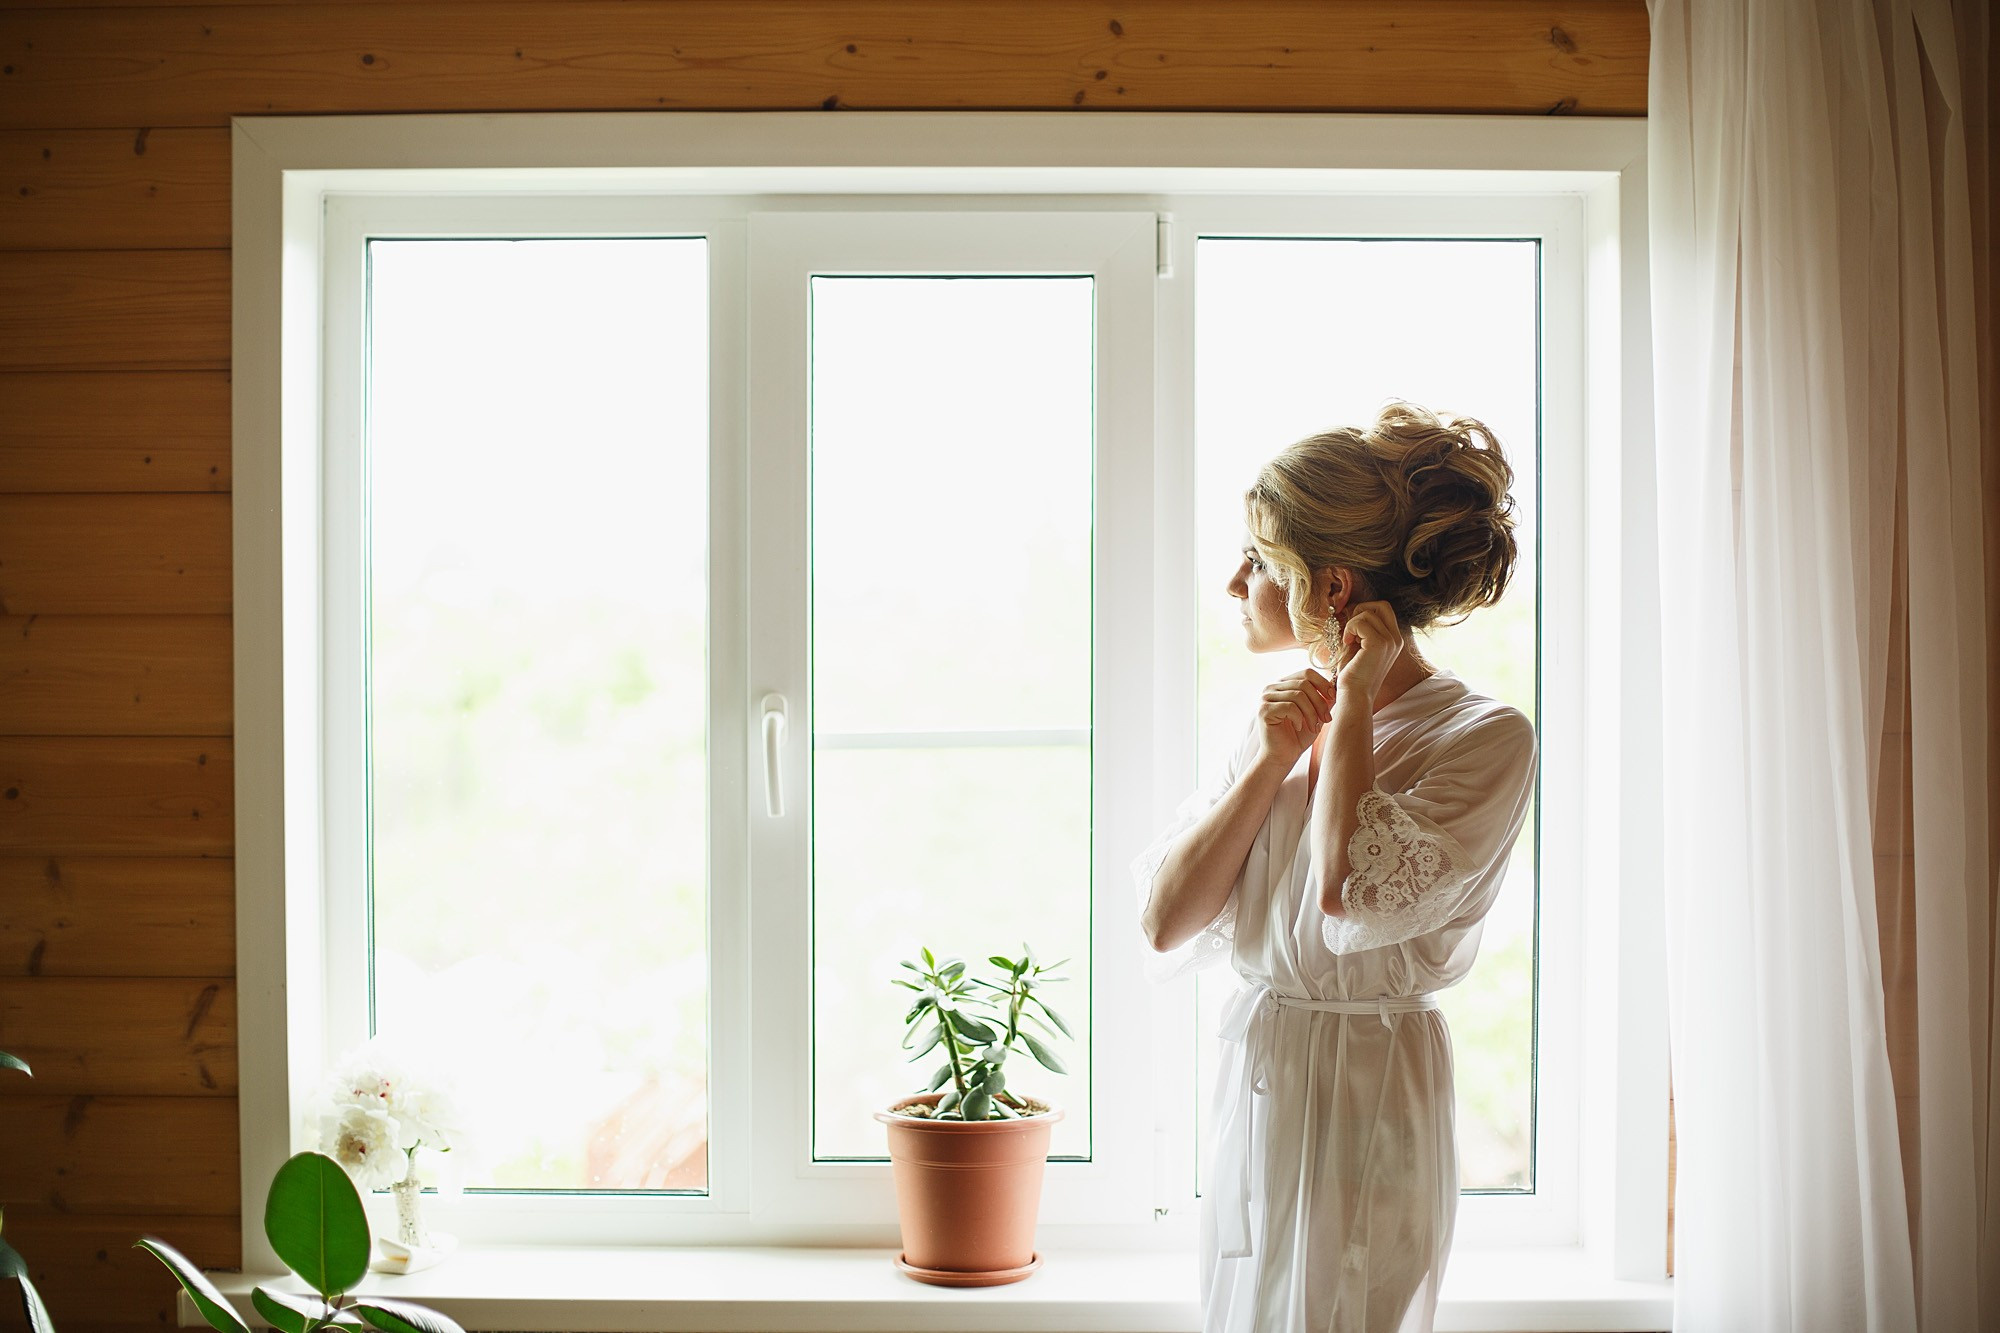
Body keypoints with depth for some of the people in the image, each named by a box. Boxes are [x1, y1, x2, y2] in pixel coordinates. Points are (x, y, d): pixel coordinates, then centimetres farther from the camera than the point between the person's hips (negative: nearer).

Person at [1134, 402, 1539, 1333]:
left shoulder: (1486, 739, -13)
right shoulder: (1284, 715, 6)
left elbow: (1351, 898, -30)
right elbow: (1164, 922, 0)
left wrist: (1354, 707, -18)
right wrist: (1266, 766, -10)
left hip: (1365, 1102, -6)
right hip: (1253, 1079, 6)